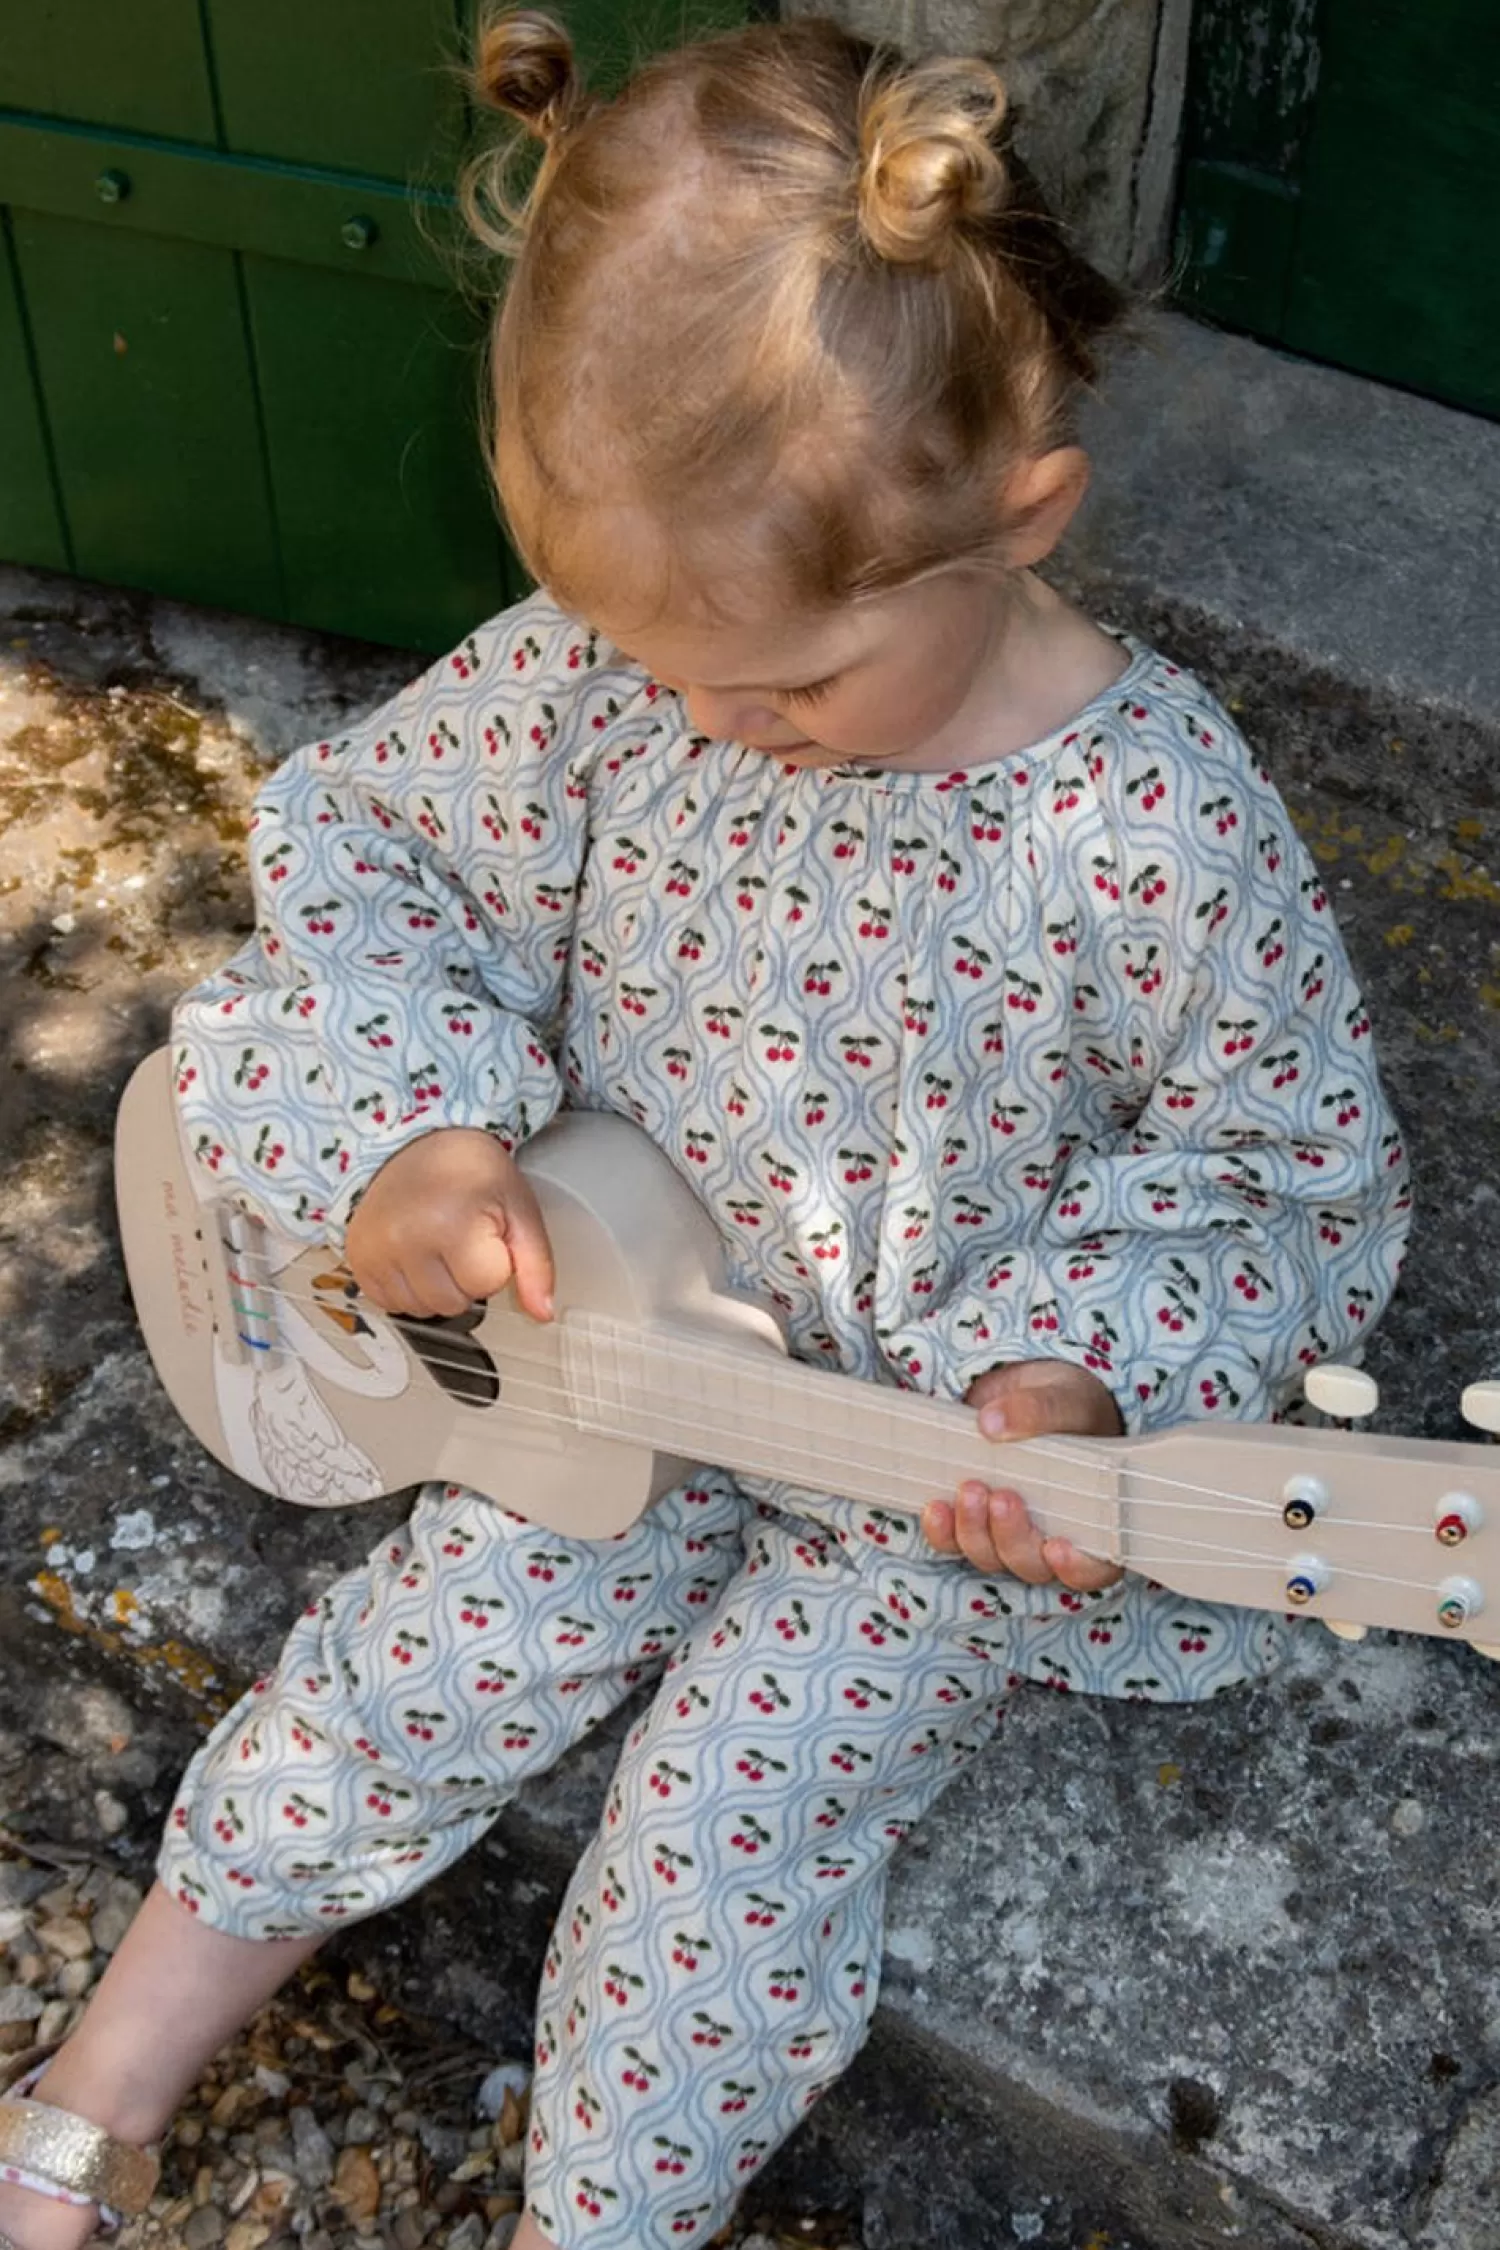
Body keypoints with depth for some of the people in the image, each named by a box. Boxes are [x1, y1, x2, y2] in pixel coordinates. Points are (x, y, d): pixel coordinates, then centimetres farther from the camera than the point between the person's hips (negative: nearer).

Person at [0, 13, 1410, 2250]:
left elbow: (1302, 1185, -12)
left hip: (961, 1457, -3)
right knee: (390, 1691, 3)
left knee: (722, 1832, -9)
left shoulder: (1162, 838, -27)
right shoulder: (608, 664, -17)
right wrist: (400, 1126, -19)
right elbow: (350, 837, -2)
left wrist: (1073, 1373, -28)